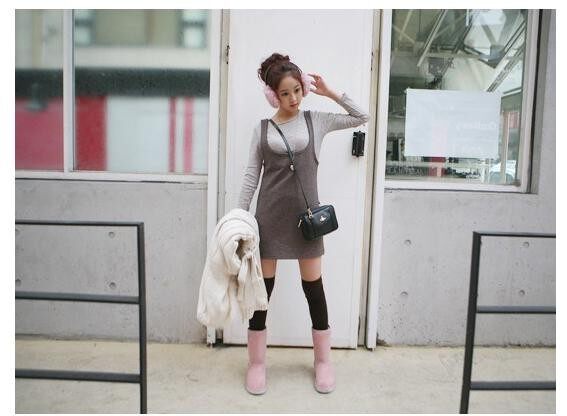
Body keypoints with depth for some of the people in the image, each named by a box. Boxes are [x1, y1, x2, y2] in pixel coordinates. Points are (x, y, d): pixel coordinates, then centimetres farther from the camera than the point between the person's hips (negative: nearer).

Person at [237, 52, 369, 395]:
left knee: (314, 287, 8)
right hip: (269, 214, 0)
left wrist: (330, 92, 3)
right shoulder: (262, 128, 5)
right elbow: (252, 175, 5)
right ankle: (257, 362, 21)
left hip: (305, 214, 0)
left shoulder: (316, 121, 6)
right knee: (262, 287, 6)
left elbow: (362, 117, 10)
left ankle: (323, 360, 24)